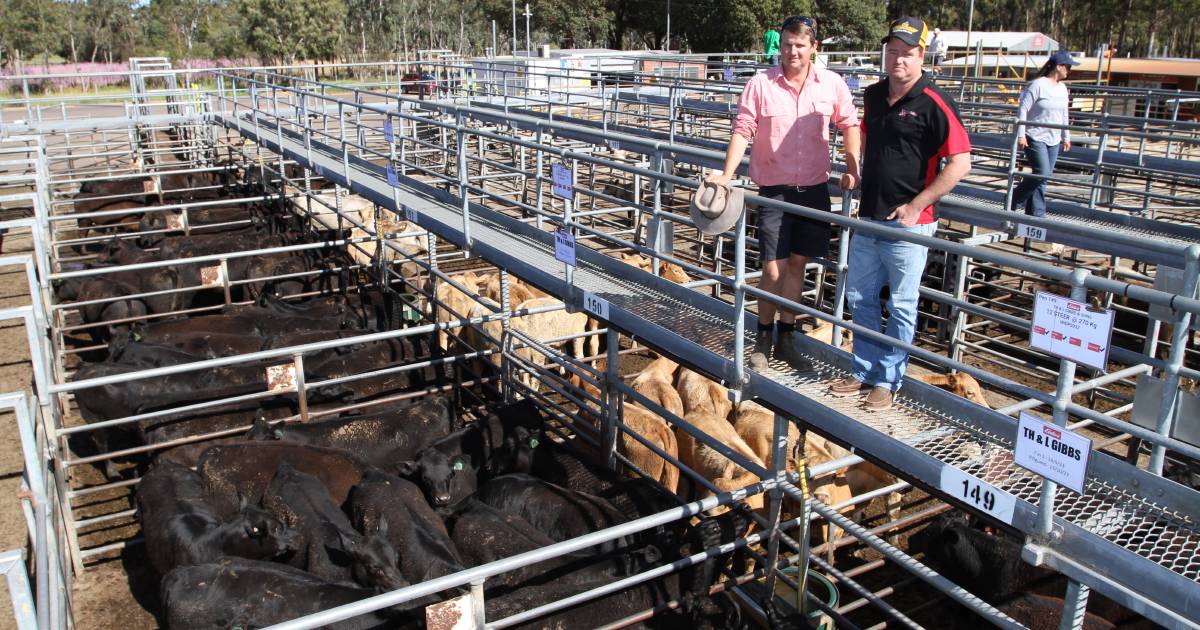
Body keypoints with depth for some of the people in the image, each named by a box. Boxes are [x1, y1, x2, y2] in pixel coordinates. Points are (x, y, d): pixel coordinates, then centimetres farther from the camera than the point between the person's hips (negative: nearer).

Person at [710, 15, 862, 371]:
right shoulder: (760, 85, -8)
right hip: (774, 190, -3)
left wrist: (852, 168, 4)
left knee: (797, 263, 12)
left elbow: (849, 125, 12)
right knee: (773, 271, -3)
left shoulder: (832, 84, 0)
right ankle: (762, 339, 17)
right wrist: (727, 175, -21)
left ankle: (785, 339, 25)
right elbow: (742, 131, -10)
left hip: (814, 189, 3)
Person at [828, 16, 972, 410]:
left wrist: (916, 206, -17)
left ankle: (887, 380, 17)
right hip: (868, 219, 7)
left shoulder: (934, 105, -13)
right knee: (859, 298, 15)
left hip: (907, 223, -7)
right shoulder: (873, 95, 7)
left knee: (901, 307, 5)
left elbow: (960, 163, -16)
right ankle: (864, 371, 28)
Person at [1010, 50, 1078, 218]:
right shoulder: (1038, 85, -11)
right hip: (1035, 138, -7)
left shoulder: (1062, 88, 11)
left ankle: (1036, 213, 12)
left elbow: (1064, 114, 20)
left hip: (1053, 141, 7)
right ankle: (1014, 200, 2)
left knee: (1043, 178, 6)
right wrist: (1021, 135, -16)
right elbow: (1023, 109, -12)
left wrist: (1066, 137, 21)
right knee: (1042, 173, -16)